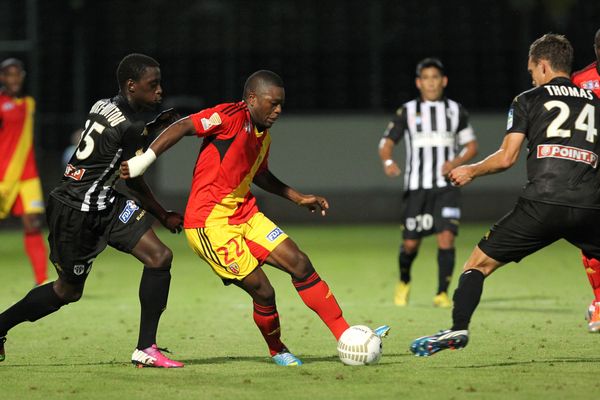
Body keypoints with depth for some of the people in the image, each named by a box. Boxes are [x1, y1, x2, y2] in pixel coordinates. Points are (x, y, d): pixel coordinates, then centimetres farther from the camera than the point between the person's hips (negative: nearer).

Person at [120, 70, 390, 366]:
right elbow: (183, 127, -21)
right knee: (262, 291, -9)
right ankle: (277, 351, 18)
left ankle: (346, 337, 4)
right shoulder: (233, 117, -14)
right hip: (211, 222, -9)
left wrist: (298, 198, 28)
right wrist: (144, 160, -27)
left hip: (245, 215, 9)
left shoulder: (263, 136, 13)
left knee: (300, 264, 0)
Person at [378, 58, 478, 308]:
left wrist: (457, 162, -8)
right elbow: (387, 142, 4)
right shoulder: (407, 111, 5)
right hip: (416, 186, 0)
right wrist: (388, 161, -19)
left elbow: (471, 146, 13)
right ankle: (404, 282, 30)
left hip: (446, 186, 0)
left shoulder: (455, 111, 9)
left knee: (446, 237, -16)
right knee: (410, 243, 0)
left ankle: (442, 294, -9)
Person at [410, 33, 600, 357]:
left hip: (542, 204, -2)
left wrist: (470, 171, 19)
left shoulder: (528, 100, 10)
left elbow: (506, 158, 4)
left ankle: (457, 329, -7)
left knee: (479, 263, 8)